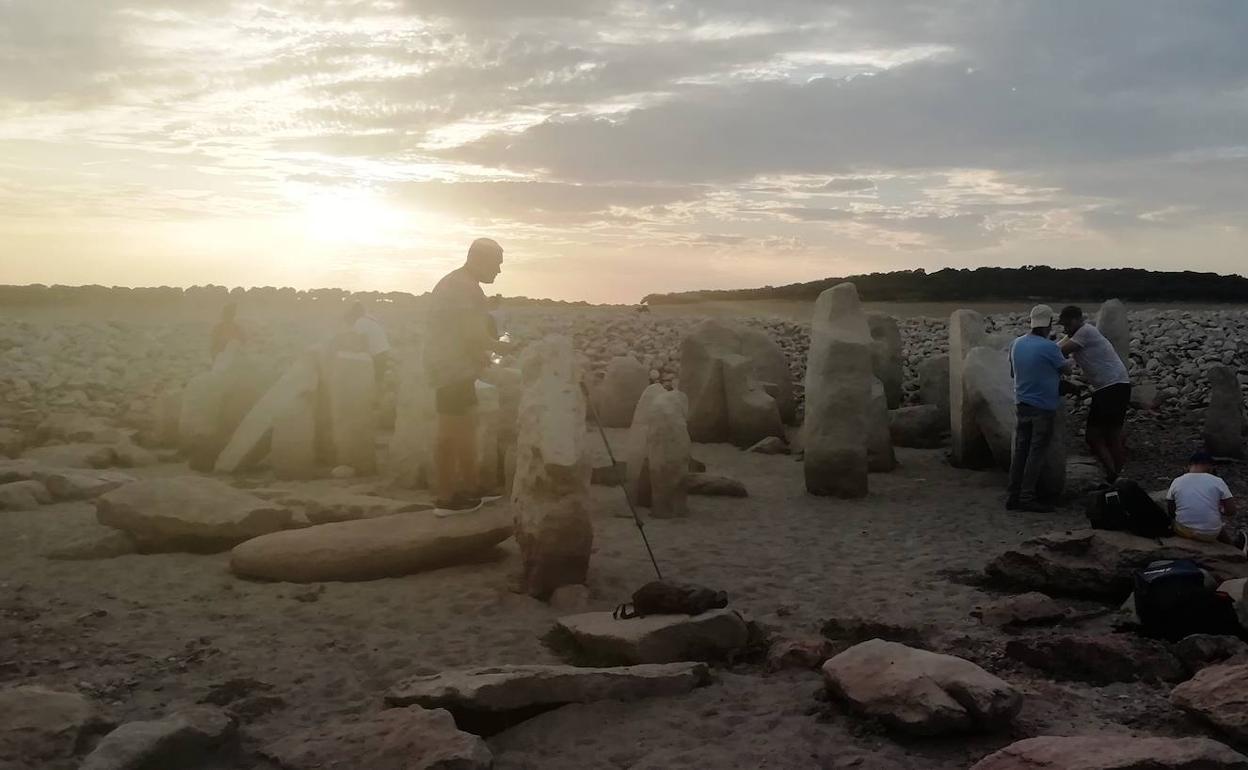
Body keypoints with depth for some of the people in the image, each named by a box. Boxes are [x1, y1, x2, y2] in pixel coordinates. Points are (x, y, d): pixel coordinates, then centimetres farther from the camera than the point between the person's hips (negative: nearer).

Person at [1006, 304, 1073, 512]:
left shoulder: (1016, 344, 2)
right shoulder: (1049, 347, -18)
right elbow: (1065, 367, 0)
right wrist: (1069, 362, 22)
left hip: (1022, 404, 6)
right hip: (1043, 407, -6)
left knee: (1020, 450, 9)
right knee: (1037, 453, 0)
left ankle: (1013, 496, 10)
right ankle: (1027, 497, 0)